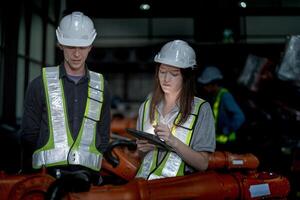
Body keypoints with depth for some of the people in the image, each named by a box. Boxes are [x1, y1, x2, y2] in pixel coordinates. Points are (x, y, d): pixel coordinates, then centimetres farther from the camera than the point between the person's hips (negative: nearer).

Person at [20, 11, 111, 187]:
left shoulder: (101, 87, 13)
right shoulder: (41, 85, 7)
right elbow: (29, 136, 8)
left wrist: (92, 169, 5)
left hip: (88, 174, 2)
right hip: (48, 174, -2)